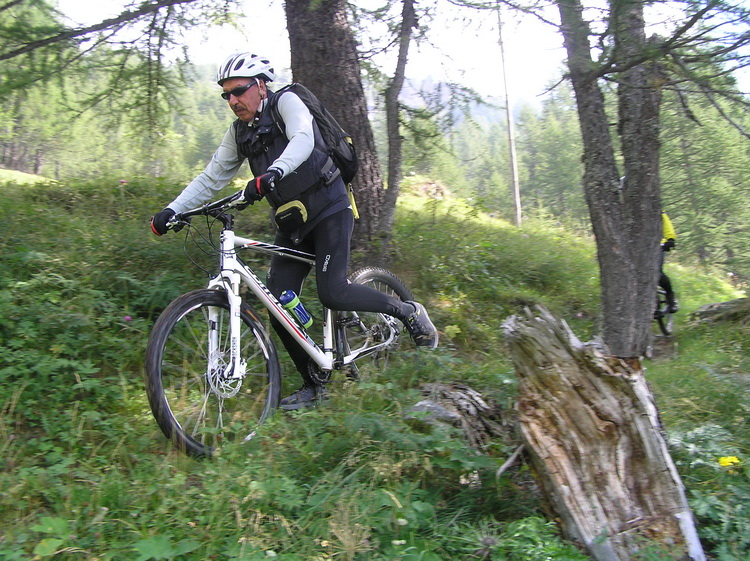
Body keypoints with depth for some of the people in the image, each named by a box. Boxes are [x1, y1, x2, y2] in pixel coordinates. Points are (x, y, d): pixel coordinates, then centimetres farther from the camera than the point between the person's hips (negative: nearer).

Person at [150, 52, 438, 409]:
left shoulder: (286, 102, -10)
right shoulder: (239, 132, 8)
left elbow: (302, 140, -30)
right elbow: (211, 178, 7)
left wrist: (273, 173, -50)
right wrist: (171, 211, -5)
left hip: (329, 210, -6)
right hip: (292, 223, 7)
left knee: (332, 293, -21)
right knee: (278, 303, -5)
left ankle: (408, 311, 2)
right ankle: (314, 384, 9)